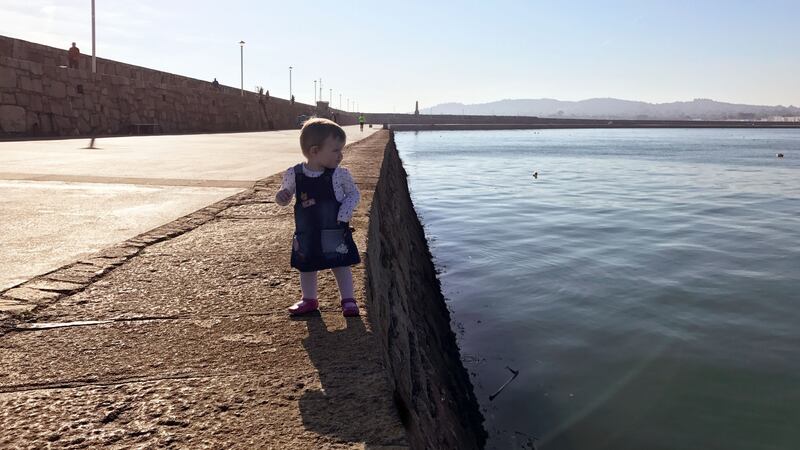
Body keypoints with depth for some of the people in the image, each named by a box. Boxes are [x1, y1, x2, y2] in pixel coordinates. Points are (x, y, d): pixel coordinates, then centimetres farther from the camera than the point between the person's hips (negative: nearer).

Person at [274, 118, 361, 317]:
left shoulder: (340, 174, -12)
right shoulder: (294, 174, -10)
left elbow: (354, 194, -1)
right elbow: (286, 194, 6)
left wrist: (344, 213, -15)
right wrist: (282, 197, -17)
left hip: (335, 232, -2)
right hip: (306, 233, 2)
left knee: (341, 266, 6)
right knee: (306, 268, 16)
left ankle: (348, 300, 21)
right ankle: (309, 299, 35)